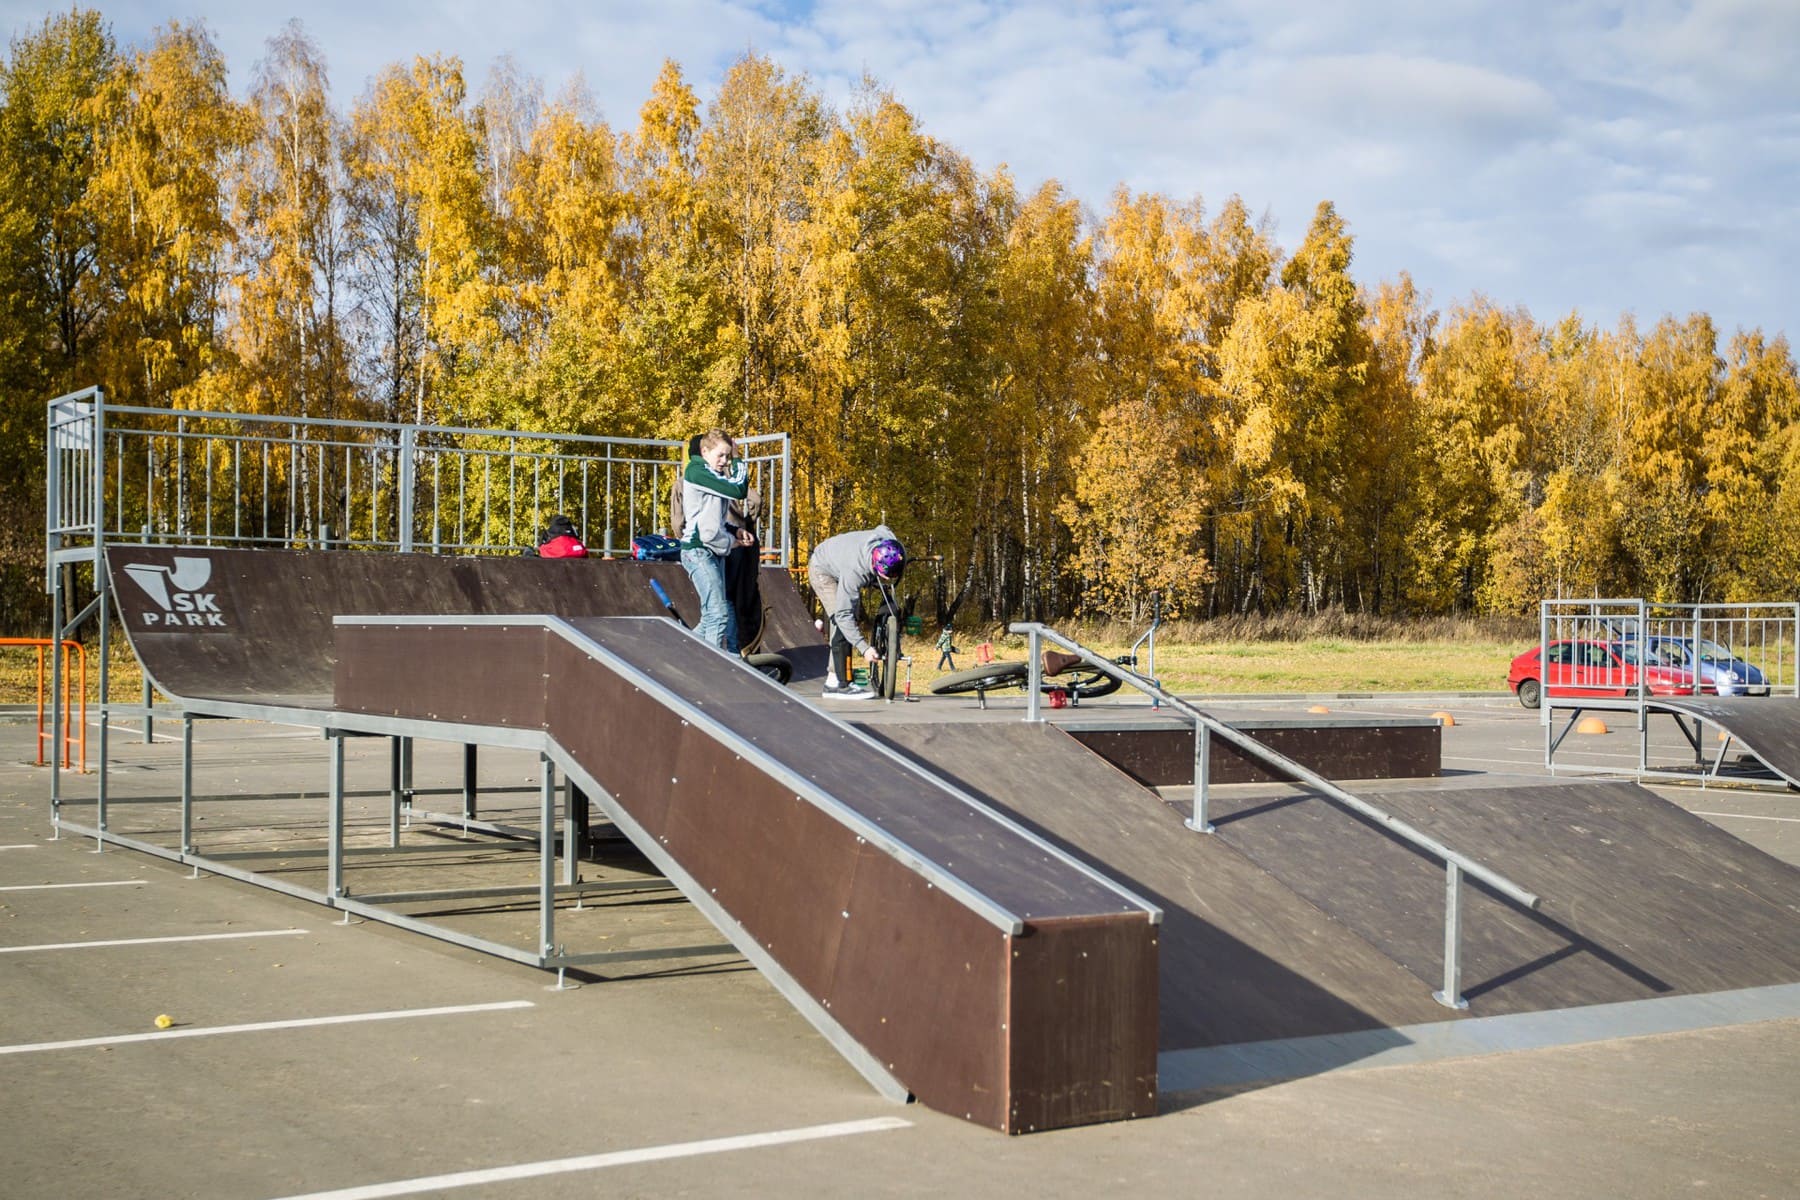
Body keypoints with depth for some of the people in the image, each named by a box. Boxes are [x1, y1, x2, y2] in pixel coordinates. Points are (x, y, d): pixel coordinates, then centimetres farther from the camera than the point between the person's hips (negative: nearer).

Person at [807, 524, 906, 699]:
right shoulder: (855, 571, -45)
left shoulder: (896, 550, -28)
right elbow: (843, 614, -40)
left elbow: (882, 529, -2)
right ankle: (840, 685, -18)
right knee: (842, 623, -20)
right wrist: (864, 648, -46)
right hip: (822, 570, -8)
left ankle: (833, 677, 17)